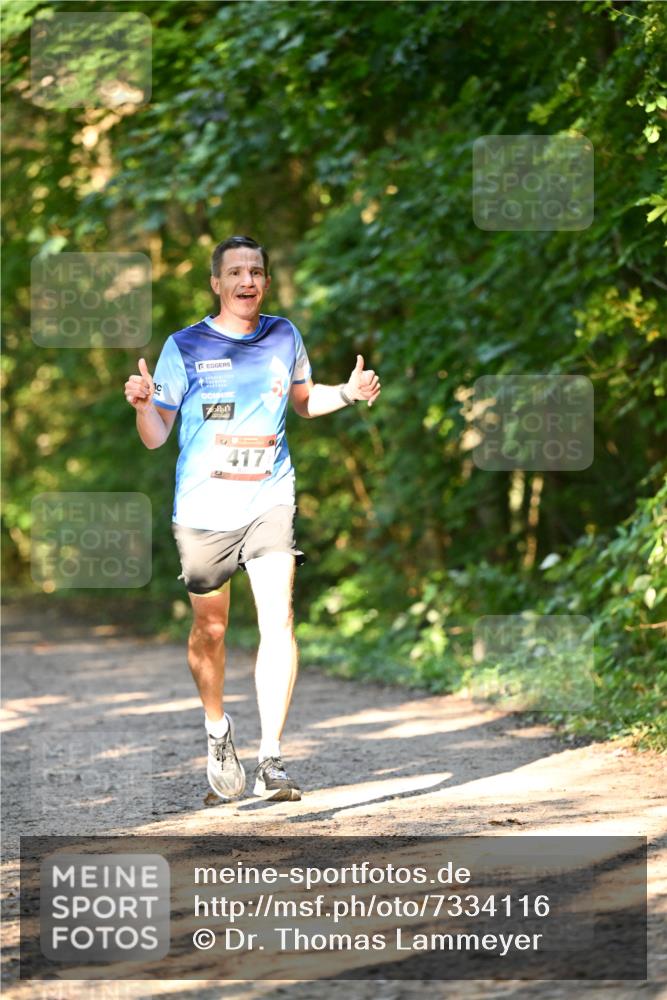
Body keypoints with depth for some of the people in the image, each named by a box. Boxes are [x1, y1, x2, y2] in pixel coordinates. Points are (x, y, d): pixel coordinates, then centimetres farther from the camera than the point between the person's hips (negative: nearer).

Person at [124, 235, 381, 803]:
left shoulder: (284, 337, 6)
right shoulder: (185, 347, -3)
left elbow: (304, 400, 25)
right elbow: (156, 436, -1)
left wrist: (349, 393, 6)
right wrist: (142, 403, -22)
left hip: (270, 502, 1)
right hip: (203, 509, -1)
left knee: (278, 619, -15)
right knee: (210, 629, 11)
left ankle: (272, 761, -16)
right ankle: (218, 727, 39)